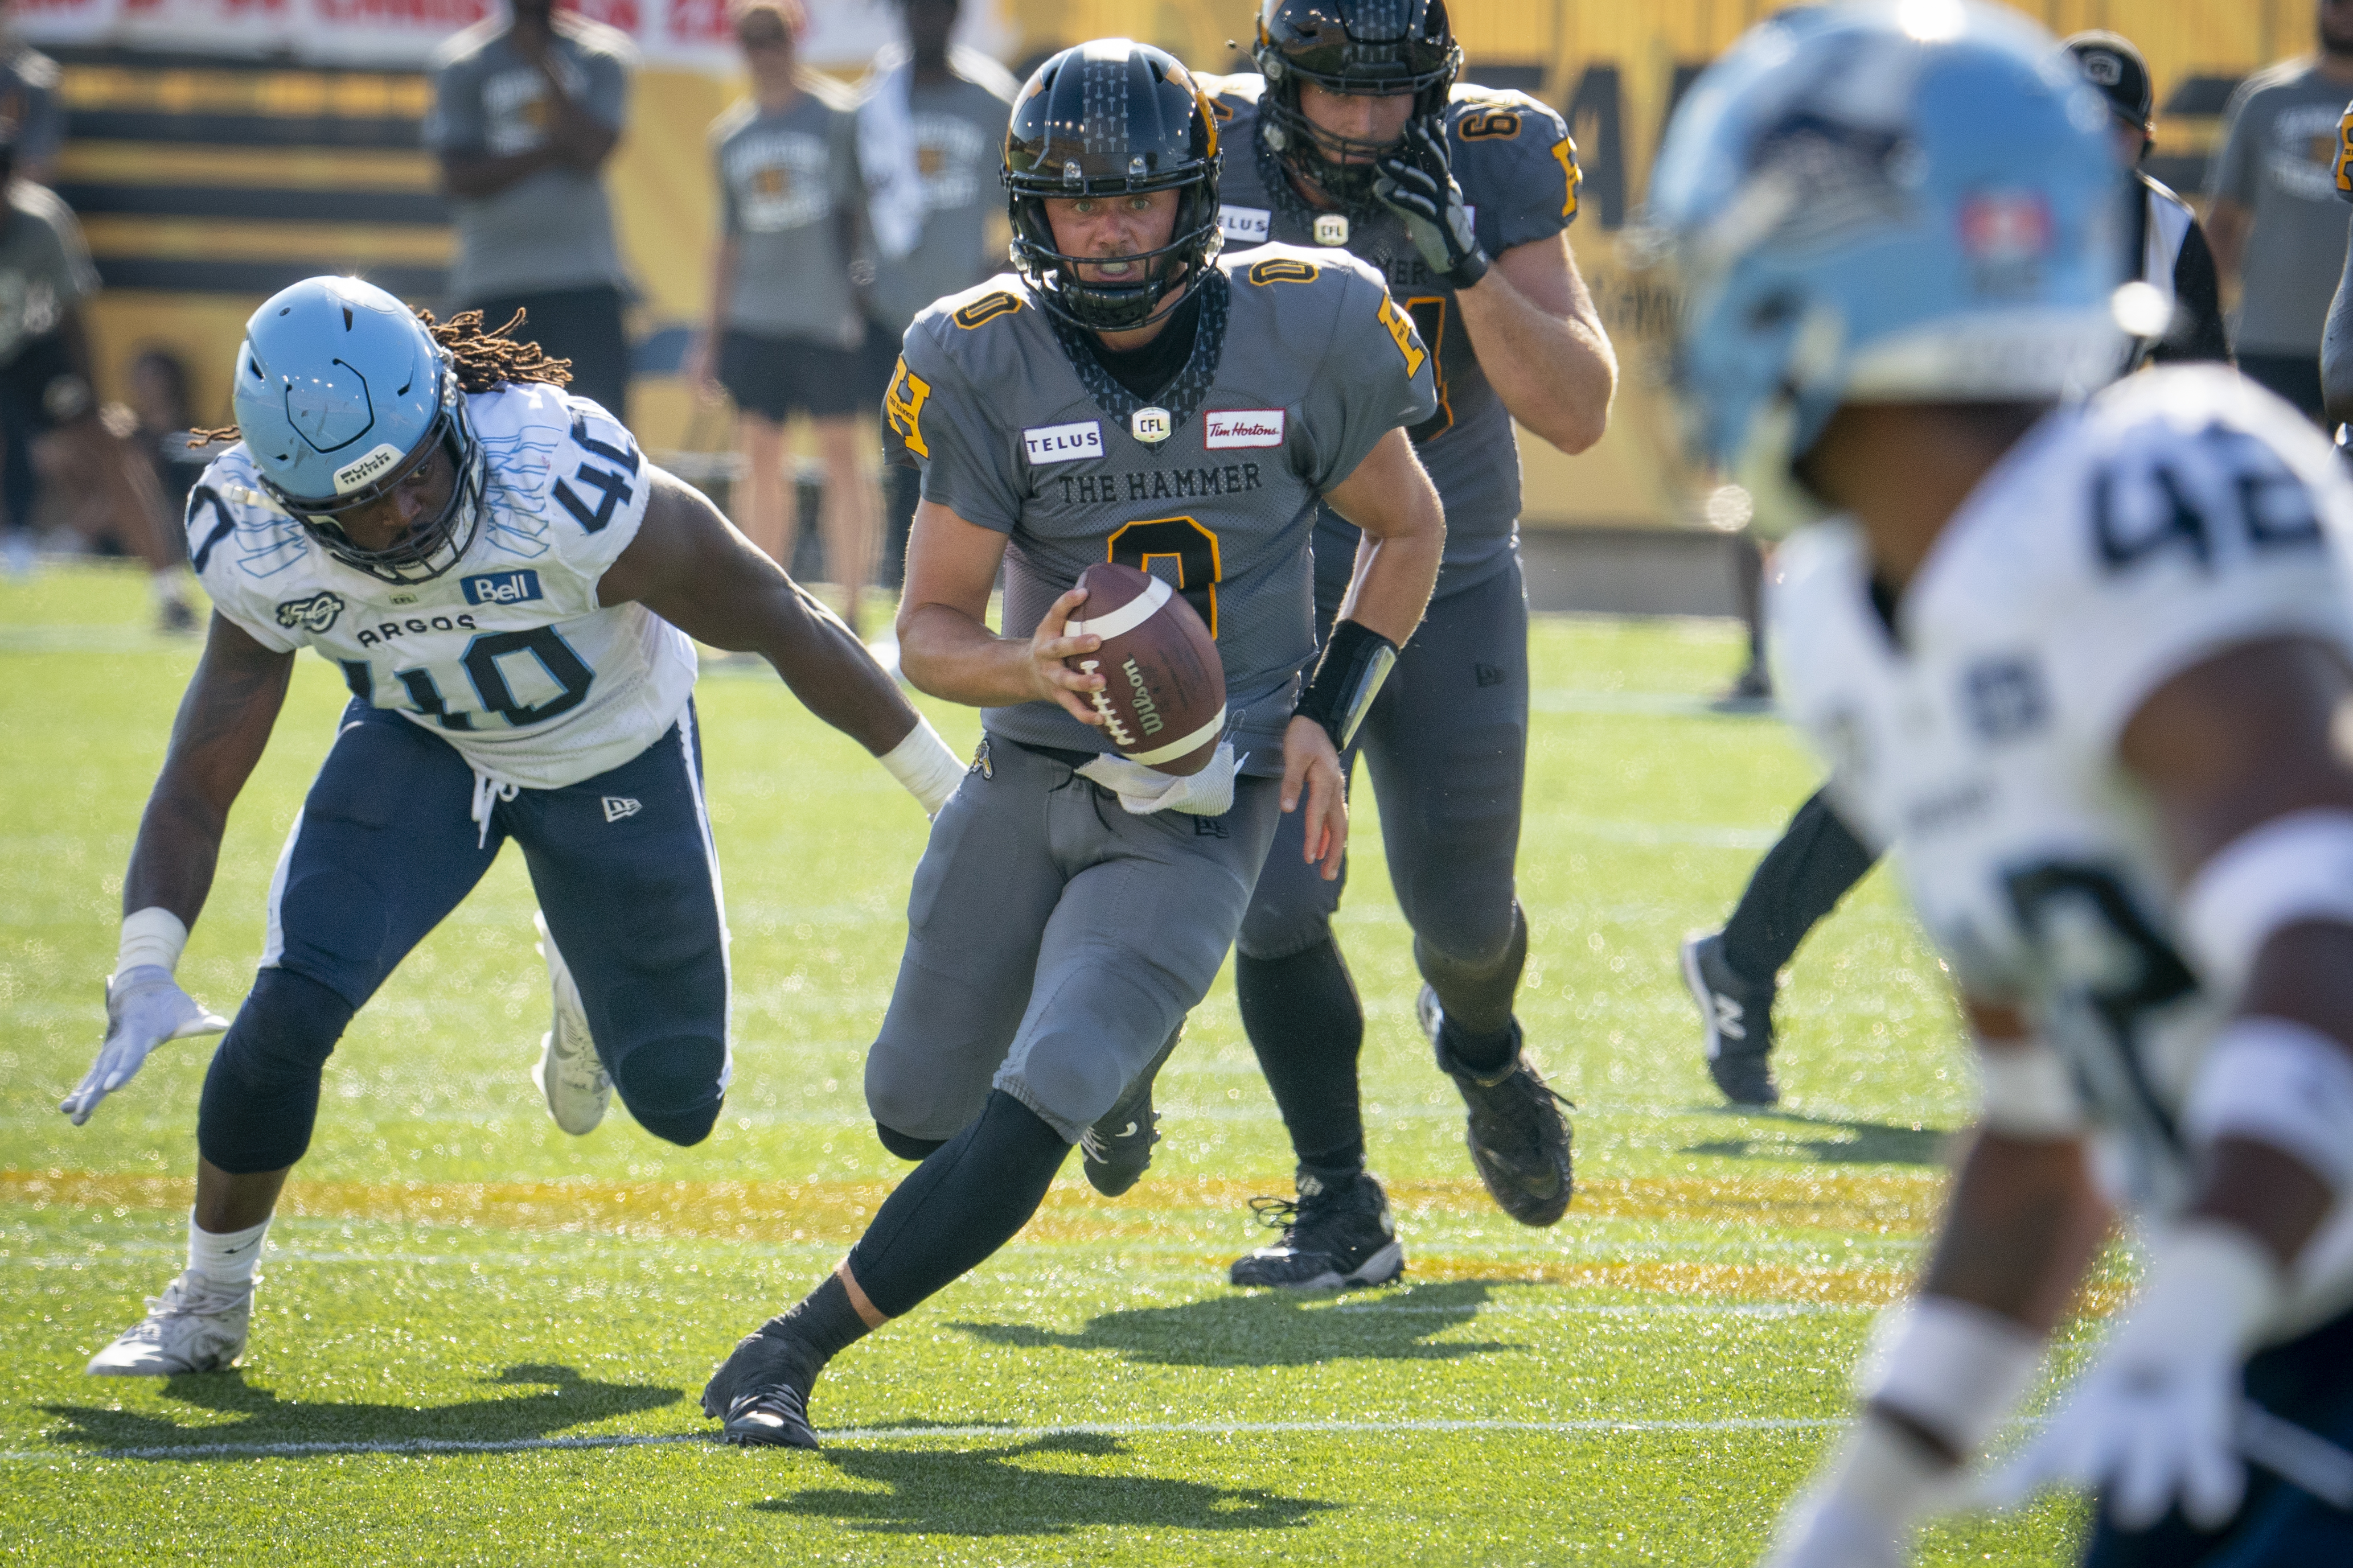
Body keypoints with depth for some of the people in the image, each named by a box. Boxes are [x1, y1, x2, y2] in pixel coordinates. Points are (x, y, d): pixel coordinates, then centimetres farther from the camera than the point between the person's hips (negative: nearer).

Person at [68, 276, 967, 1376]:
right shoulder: (261, 555, -28)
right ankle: (209, 1303, 3)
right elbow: (197, 788, -18)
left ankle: (585, 986, 44)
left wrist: (951, 792, -16)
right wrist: (144, 975, -34)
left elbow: (782, 625, -25)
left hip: (617, 759, -1)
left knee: (676, 1102, 7)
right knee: (292, 1006, -20)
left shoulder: (566, 490, -40)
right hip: (419, 747, 1)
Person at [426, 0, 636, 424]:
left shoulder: (600, 55, 7)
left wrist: (542, 61, -8)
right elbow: (459, 178, -4)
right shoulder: (463, 63, 6)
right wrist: (553, 151, -12)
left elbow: (592, 149, -10)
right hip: (493, 281, 0)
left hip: (585, 279, 0)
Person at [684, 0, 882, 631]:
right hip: (754, 318, 5)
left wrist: (867, 296, -9)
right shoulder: (730, 135, 13)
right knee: (761, 456, 4)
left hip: (828, 313, -5)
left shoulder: (839, 117, -1)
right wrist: (710, 337, 16)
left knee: (840, 454, -2)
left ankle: (851, 613, 0)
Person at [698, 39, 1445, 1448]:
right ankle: (1116, 1048, 48)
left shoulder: (1304, 332, -10)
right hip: (1030, 783, 3)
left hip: (1198, 815, -3)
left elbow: (1409, 530, 7)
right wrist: (1029, 669, -30)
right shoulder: (984, 364, -9)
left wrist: (1326, 718, -5)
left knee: (1030, 1119, -19)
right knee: (919, 1113, 16)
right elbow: (932, 632, -7)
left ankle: (792, 1355, -6)